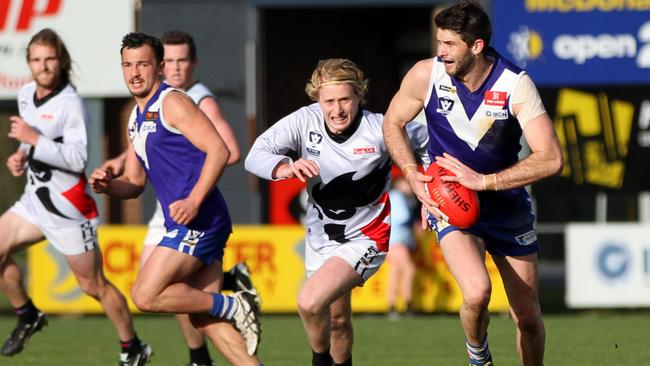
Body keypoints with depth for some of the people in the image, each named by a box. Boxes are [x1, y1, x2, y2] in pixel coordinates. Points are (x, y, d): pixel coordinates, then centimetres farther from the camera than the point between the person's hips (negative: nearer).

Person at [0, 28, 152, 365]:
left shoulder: (70, 104, -19)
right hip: (35, 199, 8)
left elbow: (78, 158, -26)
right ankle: (28, 317, 18)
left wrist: (35, 140, -29)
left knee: (94, 285, 0)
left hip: (68, 208, -8)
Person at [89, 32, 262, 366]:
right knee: (203, 318, 5)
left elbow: (219, 150, -16)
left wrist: (193, 201, -24)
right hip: (185, 226, 9)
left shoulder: (172, 103, -6)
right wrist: (106, 186, 4)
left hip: (198, 221, -9)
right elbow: (134, 183, 26)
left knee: (146, 295, -13)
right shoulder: (137, 117, 21)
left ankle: (233, 307, -4)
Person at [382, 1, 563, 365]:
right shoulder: (426, 75, -14)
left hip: (507, 205, 1)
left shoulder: (516, 84, -18)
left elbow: (551, 159, -23)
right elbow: (393, 124, 5)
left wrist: (483, 181, -27)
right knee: (477, 293, -26)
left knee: (528, 317, 6)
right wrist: (413, 175, -10)